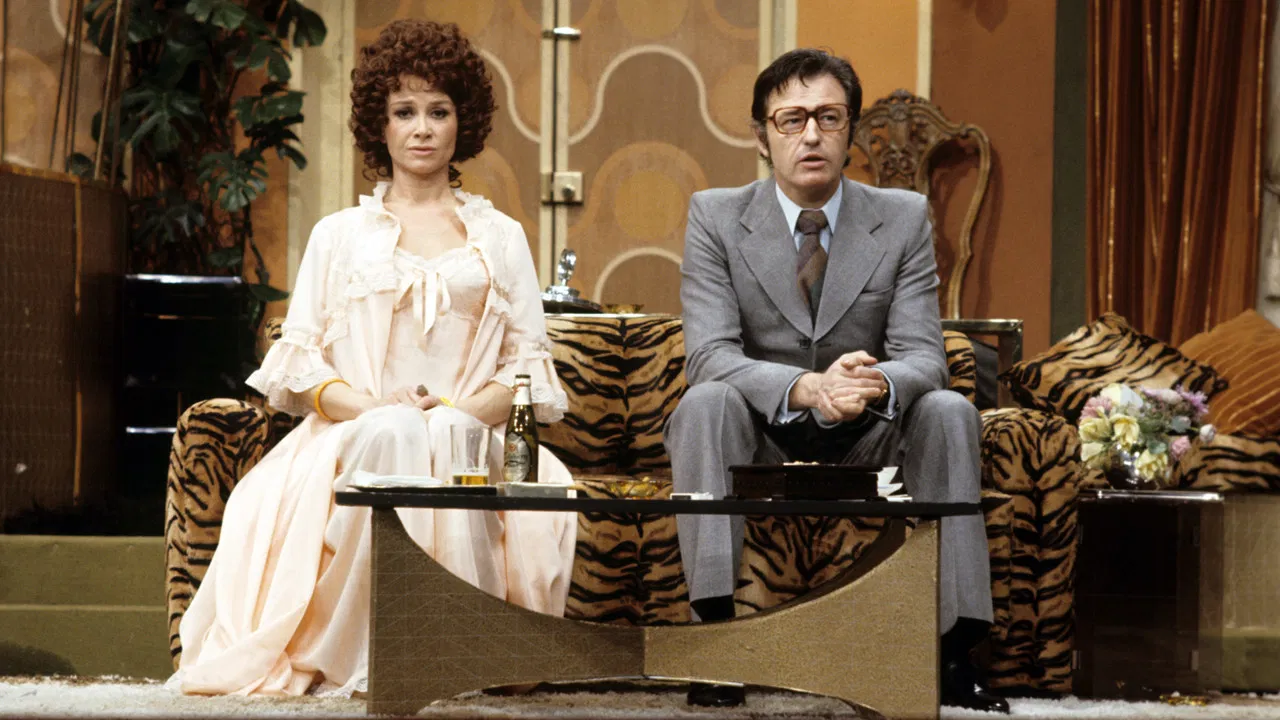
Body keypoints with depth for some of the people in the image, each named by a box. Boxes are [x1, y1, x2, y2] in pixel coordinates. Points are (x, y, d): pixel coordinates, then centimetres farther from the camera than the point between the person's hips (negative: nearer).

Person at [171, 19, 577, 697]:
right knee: (393, 433, -37)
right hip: (357, 431, 0)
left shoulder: (500, 236, 20)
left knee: (446, 434, -36)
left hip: (470, 434, 0)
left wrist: (464, 411, -10)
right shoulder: (339, 235, 18)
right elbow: (298, 359, 9)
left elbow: (530, 362, 11)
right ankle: (369, 655, -36)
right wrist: (375, 408, -11)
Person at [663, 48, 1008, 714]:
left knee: (949, 410, -26)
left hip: (866, 445, 2)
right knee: (706, 402, -31)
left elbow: (923, 356, -10)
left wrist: (878, 384, -37)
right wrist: (806, 389, -38)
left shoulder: (903, 218, -1)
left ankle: (955, 646, -25)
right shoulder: (715, 217, -5)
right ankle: (715, 625, -34)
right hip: (757, 441, -1)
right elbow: (709, 355, -18)